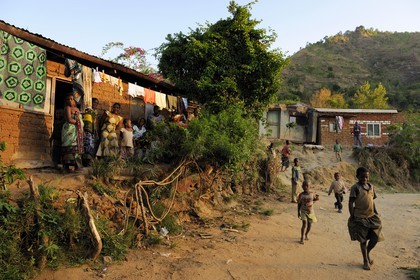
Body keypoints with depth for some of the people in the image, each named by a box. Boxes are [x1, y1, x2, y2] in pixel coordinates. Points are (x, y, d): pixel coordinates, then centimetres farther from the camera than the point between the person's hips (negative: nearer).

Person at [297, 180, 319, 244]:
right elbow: (299, 204, -2)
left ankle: (306, 235, 39)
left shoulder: (312, 194, -4)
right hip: (304, 211, -3)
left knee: (309, 225, 10)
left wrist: (317, 198, -5)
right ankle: (302, 238, -5)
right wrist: (298, 212, -3)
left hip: (311, 212, 3)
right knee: (304, 224, -16)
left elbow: (314, 199, 17)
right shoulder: (301, 195, -9)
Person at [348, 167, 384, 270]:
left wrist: (376, 213, 9)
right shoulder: (355, 187, -11)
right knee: (363, 240, 6)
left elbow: (372, 201, 16)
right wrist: (352, 217, -14)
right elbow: (351, 202, -11)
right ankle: (365, 260, 22)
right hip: (360, 217, -5)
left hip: (372, 216, 5)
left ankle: (368, 253, 30)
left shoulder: (371, 186, 8)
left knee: (376, 236, 2)